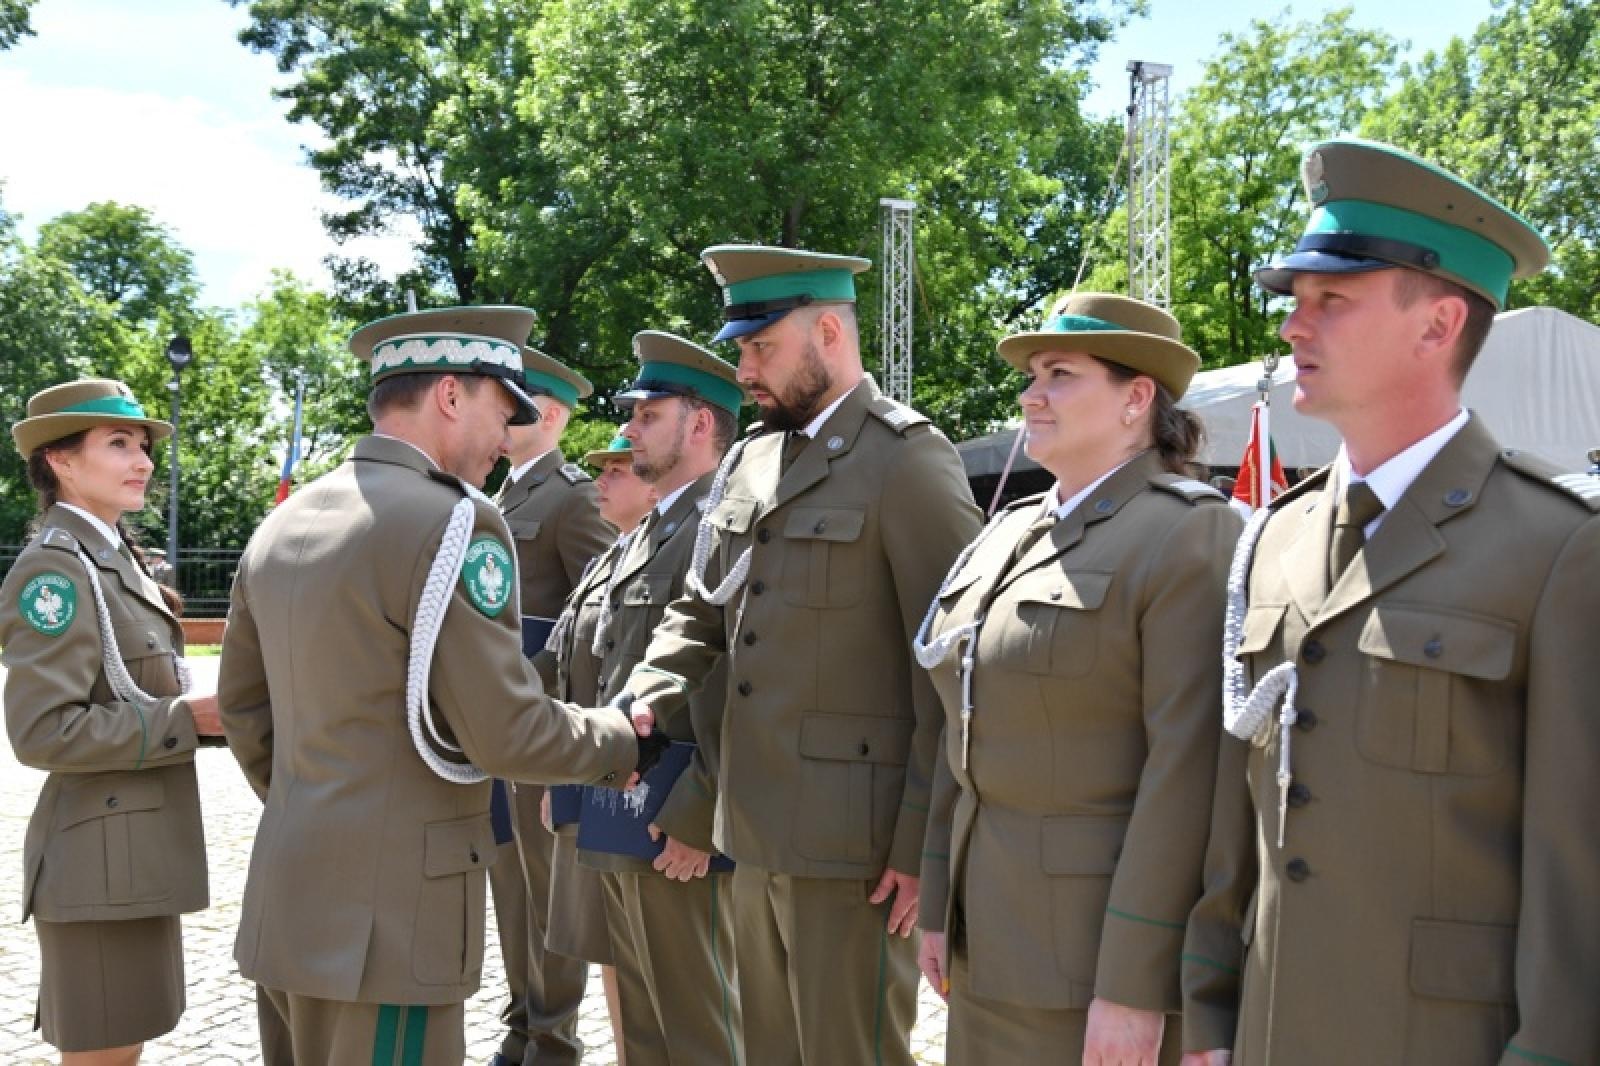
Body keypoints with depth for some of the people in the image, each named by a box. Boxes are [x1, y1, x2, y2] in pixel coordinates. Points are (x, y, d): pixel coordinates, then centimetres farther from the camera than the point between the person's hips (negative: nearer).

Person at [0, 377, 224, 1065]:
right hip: (103, 855, -9)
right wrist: (184, 719, -19)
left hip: (136, 848, 9)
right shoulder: (55, 569, -15)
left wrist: (204, 707, 3)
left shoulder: (114, 559, 14)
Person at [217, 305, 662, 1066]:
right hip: (386, 919, -8)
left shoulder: (284, 522, 10)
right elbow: (506, 732, -16)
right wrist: (621, 744, 0)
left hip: (289, 905, 8)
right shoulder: (450, 522, -15)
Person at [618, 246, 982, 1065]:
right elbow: (701, 612, 17)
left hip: (851, 843, -7)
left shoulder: (906, 458, -10)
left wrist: (923, 847, -14)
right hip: (755, 836, 7)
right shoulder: (748, 459, 12)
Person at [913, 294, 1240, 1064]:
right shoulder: (1006, 535, 11)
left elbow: (1186, 768, -18)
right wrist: (939, 905, 13)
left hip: (1104, 935, -7)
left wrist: (1135, 984, -20)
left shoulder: (1188, 532, -13)